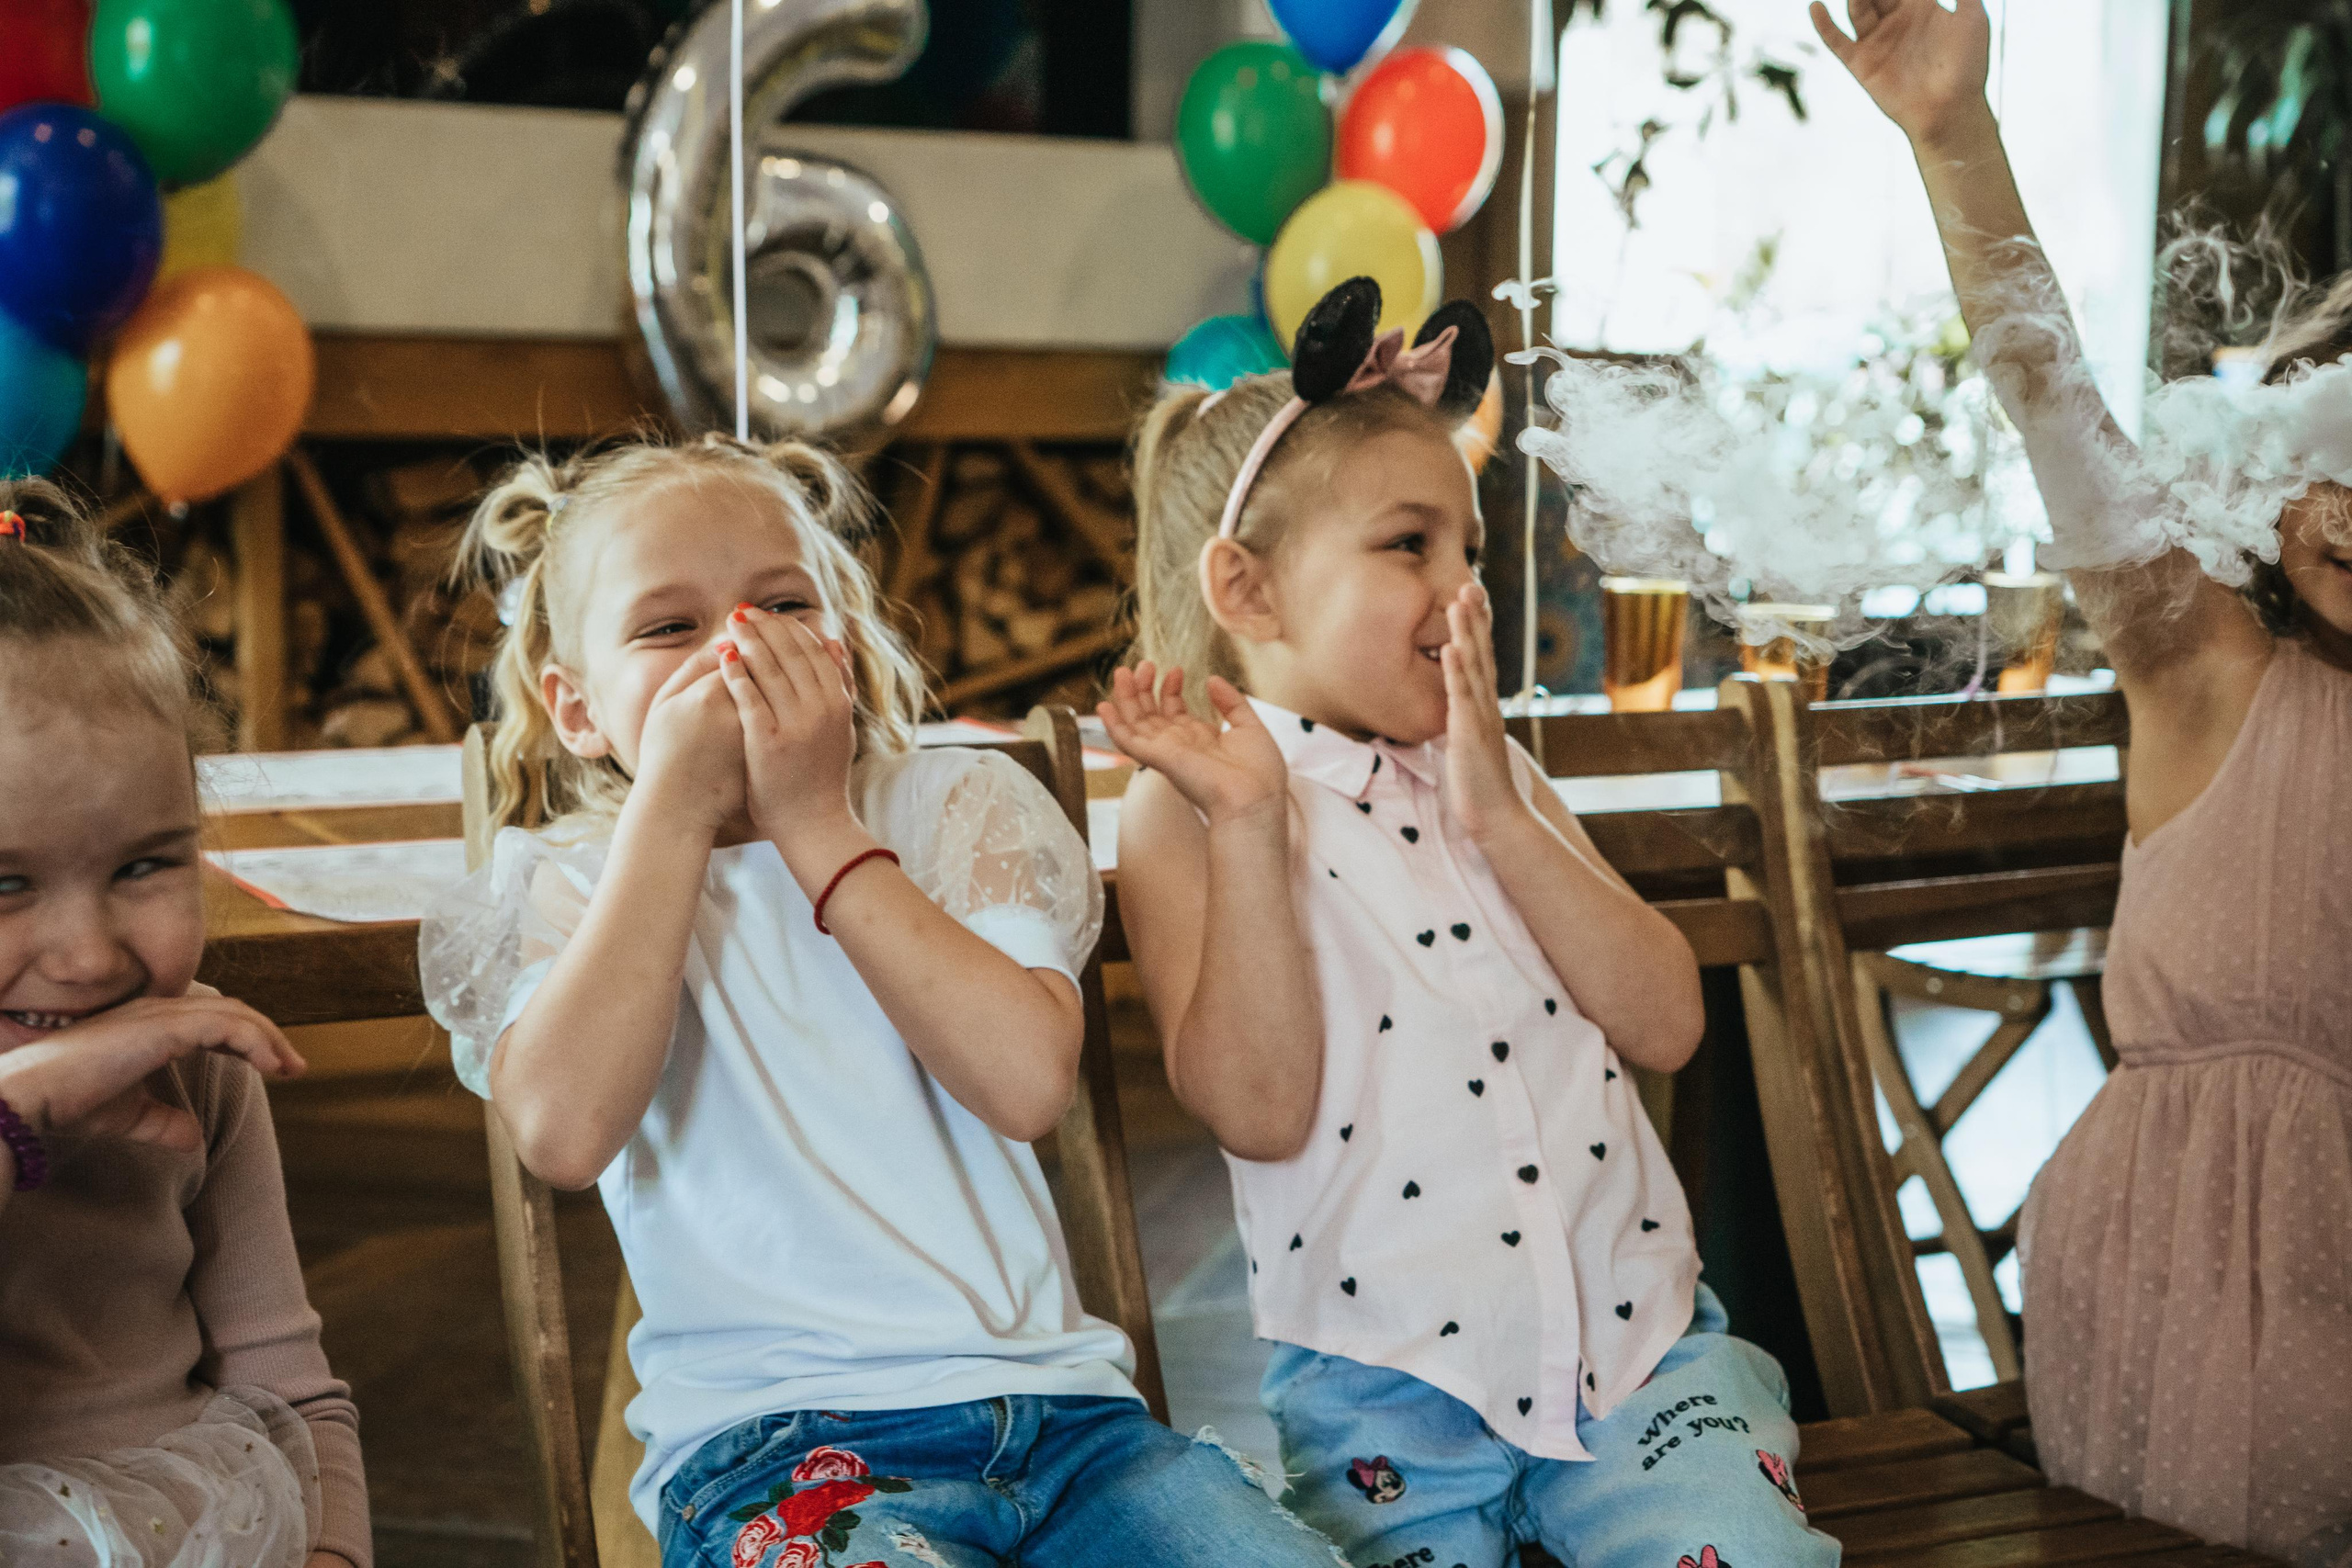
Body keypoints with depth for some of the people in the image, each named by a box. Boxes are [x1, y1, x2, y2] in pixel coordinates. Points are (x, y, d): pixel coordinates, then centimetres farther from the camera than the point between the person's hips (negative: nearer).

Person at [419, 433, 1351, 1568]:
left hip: (1050, 1394, 3)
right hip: (772, 1431, -2)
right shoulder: (569, 887, 9)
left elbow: (1029, 1081, -7)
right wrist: (672, 805, -9)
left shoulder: (954, 809, 12)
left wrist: (818, 825, -5)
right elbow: (564, 1134, -15)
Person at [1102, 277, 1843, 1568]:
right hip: (1383, 1382, -3)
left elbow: (1664, 1026, 2)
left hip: (1636, 1330, 4)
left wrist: (1498, 815, -8)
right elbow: (1257, 1110, -14)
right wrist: (1243, 822, -20)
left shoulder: (1497, 777, 14)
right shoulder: (1184, 810, -2)